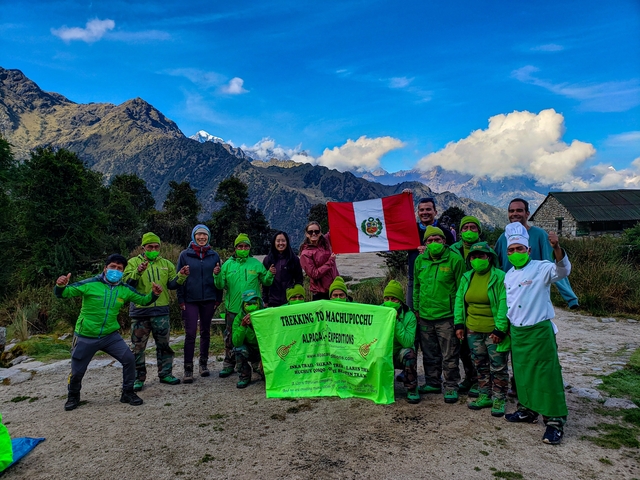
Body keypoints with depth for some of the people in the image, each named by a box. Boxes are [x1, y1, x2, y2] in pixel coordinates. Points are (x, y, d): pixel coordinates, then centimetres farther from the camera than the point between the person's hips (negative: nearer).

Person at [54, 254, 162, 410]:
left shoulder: (125, 289, -2)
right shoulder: (90, 284, -15)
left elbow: (143, 300, 6)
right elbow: (65, 293, -15)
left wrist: (154, 294, -14)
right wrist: (60, 286, -38)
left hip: (110, 336, 3)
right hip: (86, 337, -3)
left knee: (129, 359, -8)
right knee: (77, 371, 9)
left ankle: (127, 393, 12)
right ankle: (73, 397, 40)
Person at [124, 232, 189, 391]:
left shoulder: (166, 264, 9)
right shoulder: (133, 262, 0)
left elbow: (171, 284, 8)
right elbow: (126, 283, -10)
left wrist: (181, 276, -10)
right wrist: (137, 272, -25)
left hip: (161, 311, 2)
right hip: (139, 311, -2)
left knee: (163, 344, 11)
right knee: (138, 346, 5)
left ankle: (165, 374, 24)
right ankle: (138, 378, 18)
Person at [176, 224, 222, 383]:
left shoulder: (214, 255, 6)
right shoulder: (185, 255, 1)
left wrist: (218, 299, 3)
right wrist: (181, 300, -4)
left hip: (209, 299, 2)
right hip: (190, 300, -2)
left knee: (205, 332, 12)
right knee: (190, 334, -5)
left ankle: (203, 363, 25)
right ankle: (188, 369, 3)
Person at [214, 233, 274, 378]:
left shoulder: (256, 263, 3)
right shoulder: (228, 264, 4)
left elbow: (265, 281, 5)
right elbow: (221, 285, 1)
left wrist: (270, 274, -14)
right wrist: (217, 275, -17)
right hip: (233, 308, 1)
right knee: (230, 338, 8)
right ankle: (229, 365, 22)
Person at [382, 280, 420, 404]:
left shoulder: (409, 316, -12)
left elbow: (408, 342, -25)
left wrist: (396, 321, -29)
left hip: (400, 355, -2)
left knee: (408, 352, -33)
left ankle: (412, 389, -10)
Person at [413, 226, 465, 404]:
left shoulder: (455, 260, -8)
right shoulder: (420, 261, 7)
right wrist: (416, 308, 13)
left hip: (447, 317, -5)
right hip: (425, 316, 5)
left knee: (449, 356, 4)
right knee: (429, 354, 17)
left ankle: (451, 387, 19)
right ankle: (433, 383, 32)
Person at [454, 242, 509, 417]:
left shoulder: (499, 277, -12)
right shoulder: (467, 277, 6)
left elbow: (504, 304, -16)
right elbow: (459, 301, 10)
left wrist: (500, 329, -19)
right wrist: (459, 324, 2)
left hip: (494, 331, -6)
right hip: (473, 331, 6)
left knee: (498, 367, 5)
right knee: (480, 365, 17)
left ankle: (499, 399, 19)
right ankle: (485, 396, 31)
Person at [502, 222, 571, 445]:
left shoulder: (541, 268, -9)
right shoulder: (509, 275, 12)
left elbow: (562, 270, -29)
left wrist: (557, 248, -46)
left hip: (539, 331, -7)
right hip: (516, 332, 7)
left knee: (546, 375, -2)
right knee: (522, 373, 16)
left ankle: (555, 421, 8)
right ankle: (527, 410, 33)